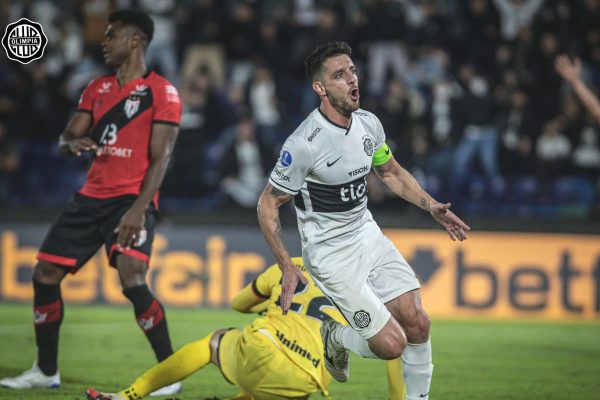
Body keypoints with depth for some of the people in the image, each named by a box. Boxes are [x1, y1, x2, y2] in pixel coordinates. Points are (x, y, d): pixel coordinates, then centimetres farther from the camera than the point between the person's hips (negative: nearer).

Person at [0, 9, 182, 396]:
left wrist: (139, 209, -23)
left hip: (132, 198, -7)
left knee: (132, 279, -25)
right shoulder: (97, 89, 14)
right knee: (45, 274, 6)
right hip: (92, 196, 7)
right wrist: (74, 143, -12)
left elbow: (160, 157, -13)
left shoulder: (161, 92, -7)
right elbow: (65, 139, 14)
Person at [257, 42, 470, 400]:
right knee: (391, 345, -10)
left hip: (367, 233, 7)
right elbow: (268, 205, -13)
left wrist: (432, 206, 6)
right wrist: (287, 267, -18)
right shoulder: (304, 144, -23)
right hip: (331, 252, -7)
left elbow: (391, 172, 19)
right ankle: (335, 337, 20)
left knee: (417, 323, -3)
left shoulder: (369, 124, -1)